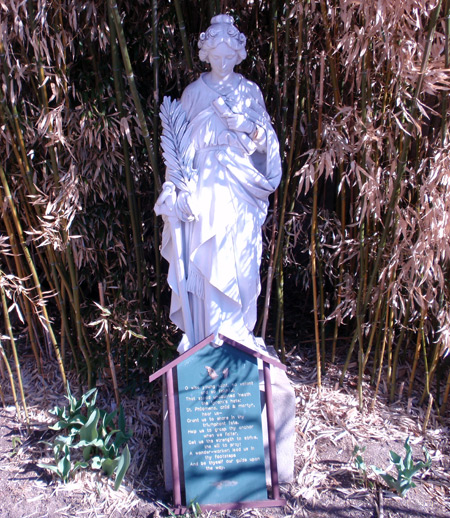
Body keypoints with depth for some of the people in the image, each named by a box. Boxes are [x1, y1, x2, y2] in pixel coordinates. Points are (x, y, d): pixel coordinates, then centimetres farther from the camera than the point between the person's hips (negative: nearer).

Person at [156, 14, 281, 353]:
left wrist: (241, 122, -14)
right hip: (204, 188, 0)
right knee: (202, 259, -1)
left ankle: (237, 331, 20)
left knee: (239, 260, 2)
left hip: (240, 192, 1)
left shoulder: (250, 91, 8)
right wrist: (181, 188, -7)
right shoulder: (193, 93, 7)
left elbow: (266, 141, 4)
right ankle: (204, 331, 16)